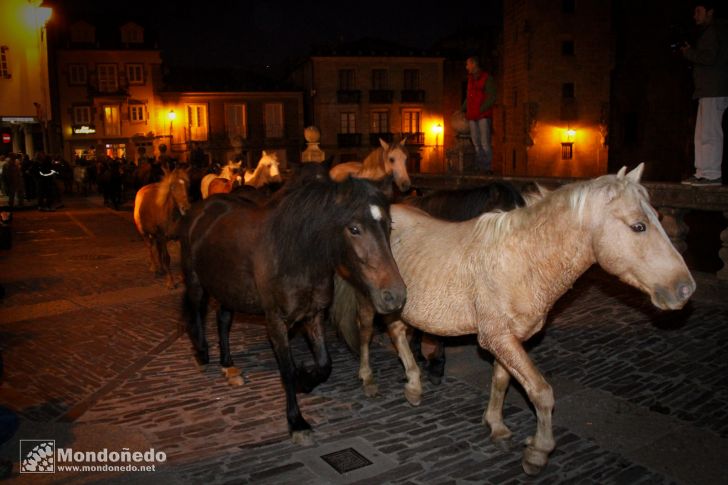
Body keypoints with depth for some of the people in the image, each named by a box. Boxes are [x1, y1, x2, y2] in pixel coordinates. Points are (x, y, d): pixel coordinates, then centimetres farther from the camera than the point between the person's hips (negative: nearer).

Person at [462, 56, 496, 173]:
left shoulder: (487, 78, -1)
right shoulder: (470, 79, 19)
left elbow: (492, 98, -7)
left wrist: (480, 110, -14)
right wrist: (463, 110, 15)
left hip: (484, 116, -6)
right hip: (472, 117, 6)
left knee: (485, 143, -11)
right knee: (476, 144, 3)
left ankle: (487, 168, -9)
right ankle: (479, 167, 5)